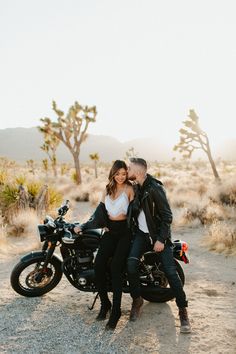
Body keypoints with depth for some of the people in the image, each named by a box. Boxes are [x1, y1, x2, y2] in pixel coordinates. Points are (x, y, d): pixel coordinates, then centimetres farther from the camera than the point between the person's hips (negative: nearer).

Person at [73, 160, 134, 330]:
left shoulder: (129, 188, -2)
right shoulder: (108, 189, 14)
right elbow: (100, 211, 14)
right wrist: (83, 225, 8)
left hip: (125, 231, -4)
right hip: (110, 231, 5)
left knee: (115, 269, -18)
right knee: (98, 266, -12)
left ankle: (116, 311, -7)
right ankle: (105, 303, 8)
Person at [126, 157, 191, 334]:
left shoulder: (155, 188, -18)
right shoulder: (135, 187, 6)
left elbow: (167, 216, -17)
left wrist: (161, 239, -19)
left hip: (159, 234, -5)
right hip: (141, 233, 5)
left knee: (170, 271, -9)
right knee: (131, 263, -15)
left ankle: (183, 310, 8)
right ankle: (137, 299, 7)